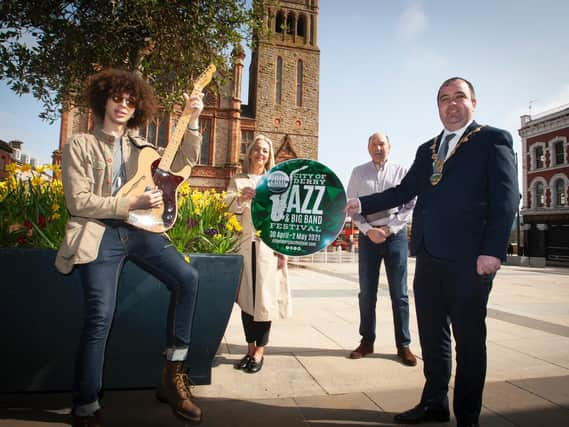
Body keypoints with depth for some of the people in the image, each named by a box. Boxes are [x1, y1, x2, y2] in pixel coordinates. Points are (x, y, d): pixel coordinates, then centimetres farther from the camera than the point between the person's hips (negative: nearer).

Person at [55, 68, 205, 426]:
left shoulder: (141, 147, 19)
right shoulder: (80, 145, 4)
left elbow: (184, 162, 11)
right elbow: (79, 202, -5)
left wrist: (192, 121, 2)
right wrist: (133, 203, -13)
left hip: (138, 230, 4)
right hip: (99, 234, -4)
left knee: (187, 278, -16)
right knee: (101, 317, -15)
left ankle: (172, 377, -3)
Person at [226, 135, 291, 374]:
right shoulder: (237, 181, 12)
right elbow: (229, 209, -2)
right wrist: (241, 199, -24)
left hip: (268, 244, -1)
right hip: (244, 244, 1)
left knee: (265, 298, -2)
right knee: (246, 298, 5)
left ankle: (260, 352, 8)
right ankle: (250, 349, 17)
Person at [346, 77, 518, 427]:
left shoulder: (493, 140, 0)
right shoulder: (427, 149, 19)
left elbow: (506, 199, -8)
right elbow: (404, 191, 14)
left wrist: (493, 251, -17)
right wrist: (363, 204, 4)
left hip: (470, 259, -6)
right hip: (429, 257, 6)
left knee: (469, 339, 6)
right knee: (432, 335, 15)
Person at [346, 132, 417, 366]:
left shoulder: (402, 172, 4)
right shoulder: (358, 173, 7)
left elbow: (410, 206, -1)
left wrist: (389, 229, -11)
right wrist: (369, 230, -9)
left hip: (395, 234, -1)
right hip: (368, 235, 1)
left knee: (399, 293, 3)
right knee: (367, 292, 7)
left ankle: (403, 345, 14)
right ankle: (367, 341, 19)